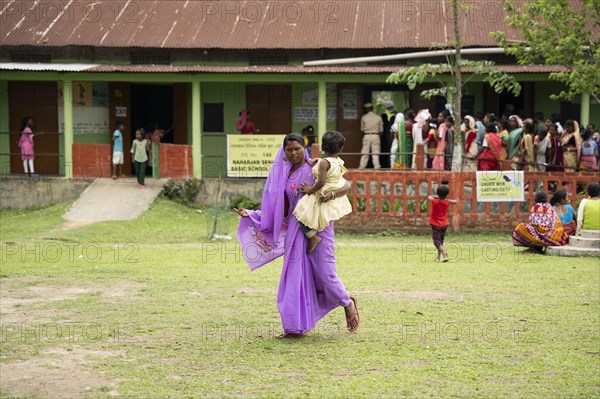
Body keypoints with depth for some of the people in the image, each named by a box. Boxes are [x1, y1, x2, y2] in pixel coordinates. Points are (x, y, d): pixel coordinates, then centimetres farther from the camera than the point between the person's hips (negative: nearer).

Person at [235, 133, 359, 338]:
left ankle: (348, 304, 24)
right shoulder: (282, 175, 10)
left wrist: (331, 194, -28)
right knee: (296, 276, 1)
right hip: (296, 231, 5)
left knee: (325, 273, -4)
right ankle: (295, 326, 7)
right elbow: (279, 209, 14)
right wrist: (249, 215, 6)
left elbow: (346, 185, -8)